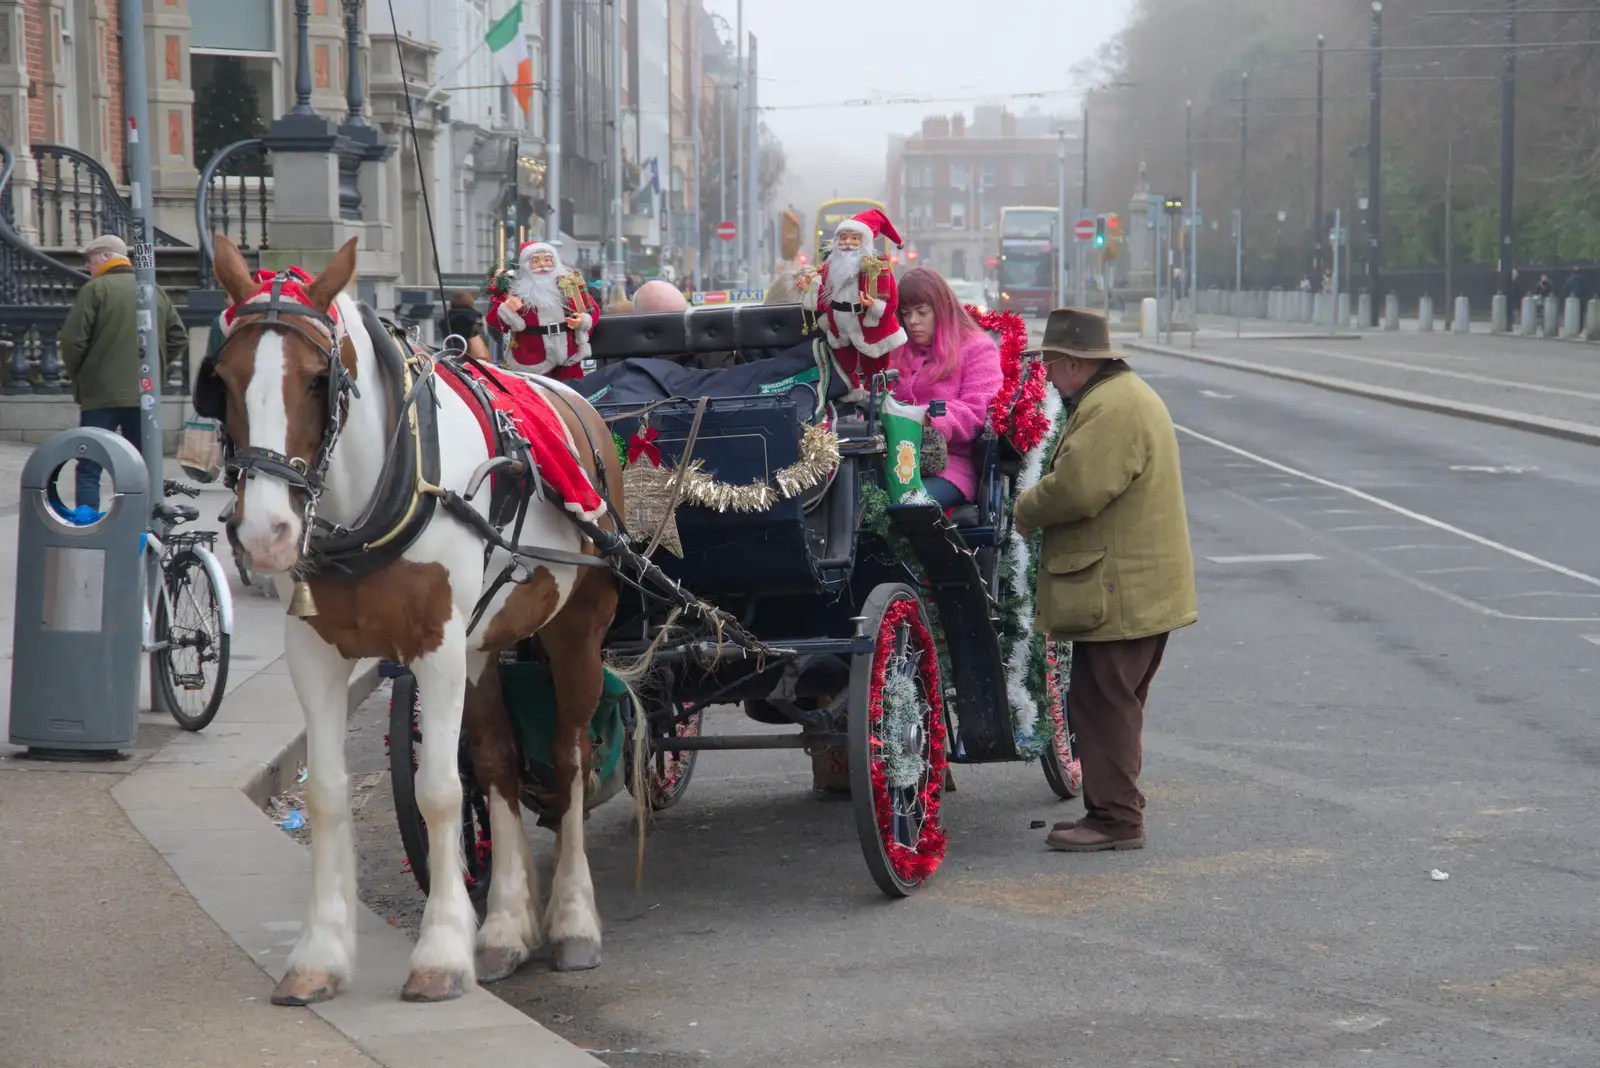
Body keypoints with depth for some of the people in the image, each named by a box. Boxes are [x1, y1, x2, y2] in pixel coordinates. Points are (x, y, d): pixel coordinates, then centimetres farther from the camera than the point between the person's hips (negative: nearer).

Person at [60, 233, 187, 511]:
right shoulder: (156, 292, 11)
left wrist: (76, 376, 5)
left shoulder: (95, 289, -7)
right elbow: (179, 340, 14)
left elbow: (73, 340, -11)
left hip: (101, 393, -5)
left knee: (90, 468, -1)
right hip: (145, 394, 5)